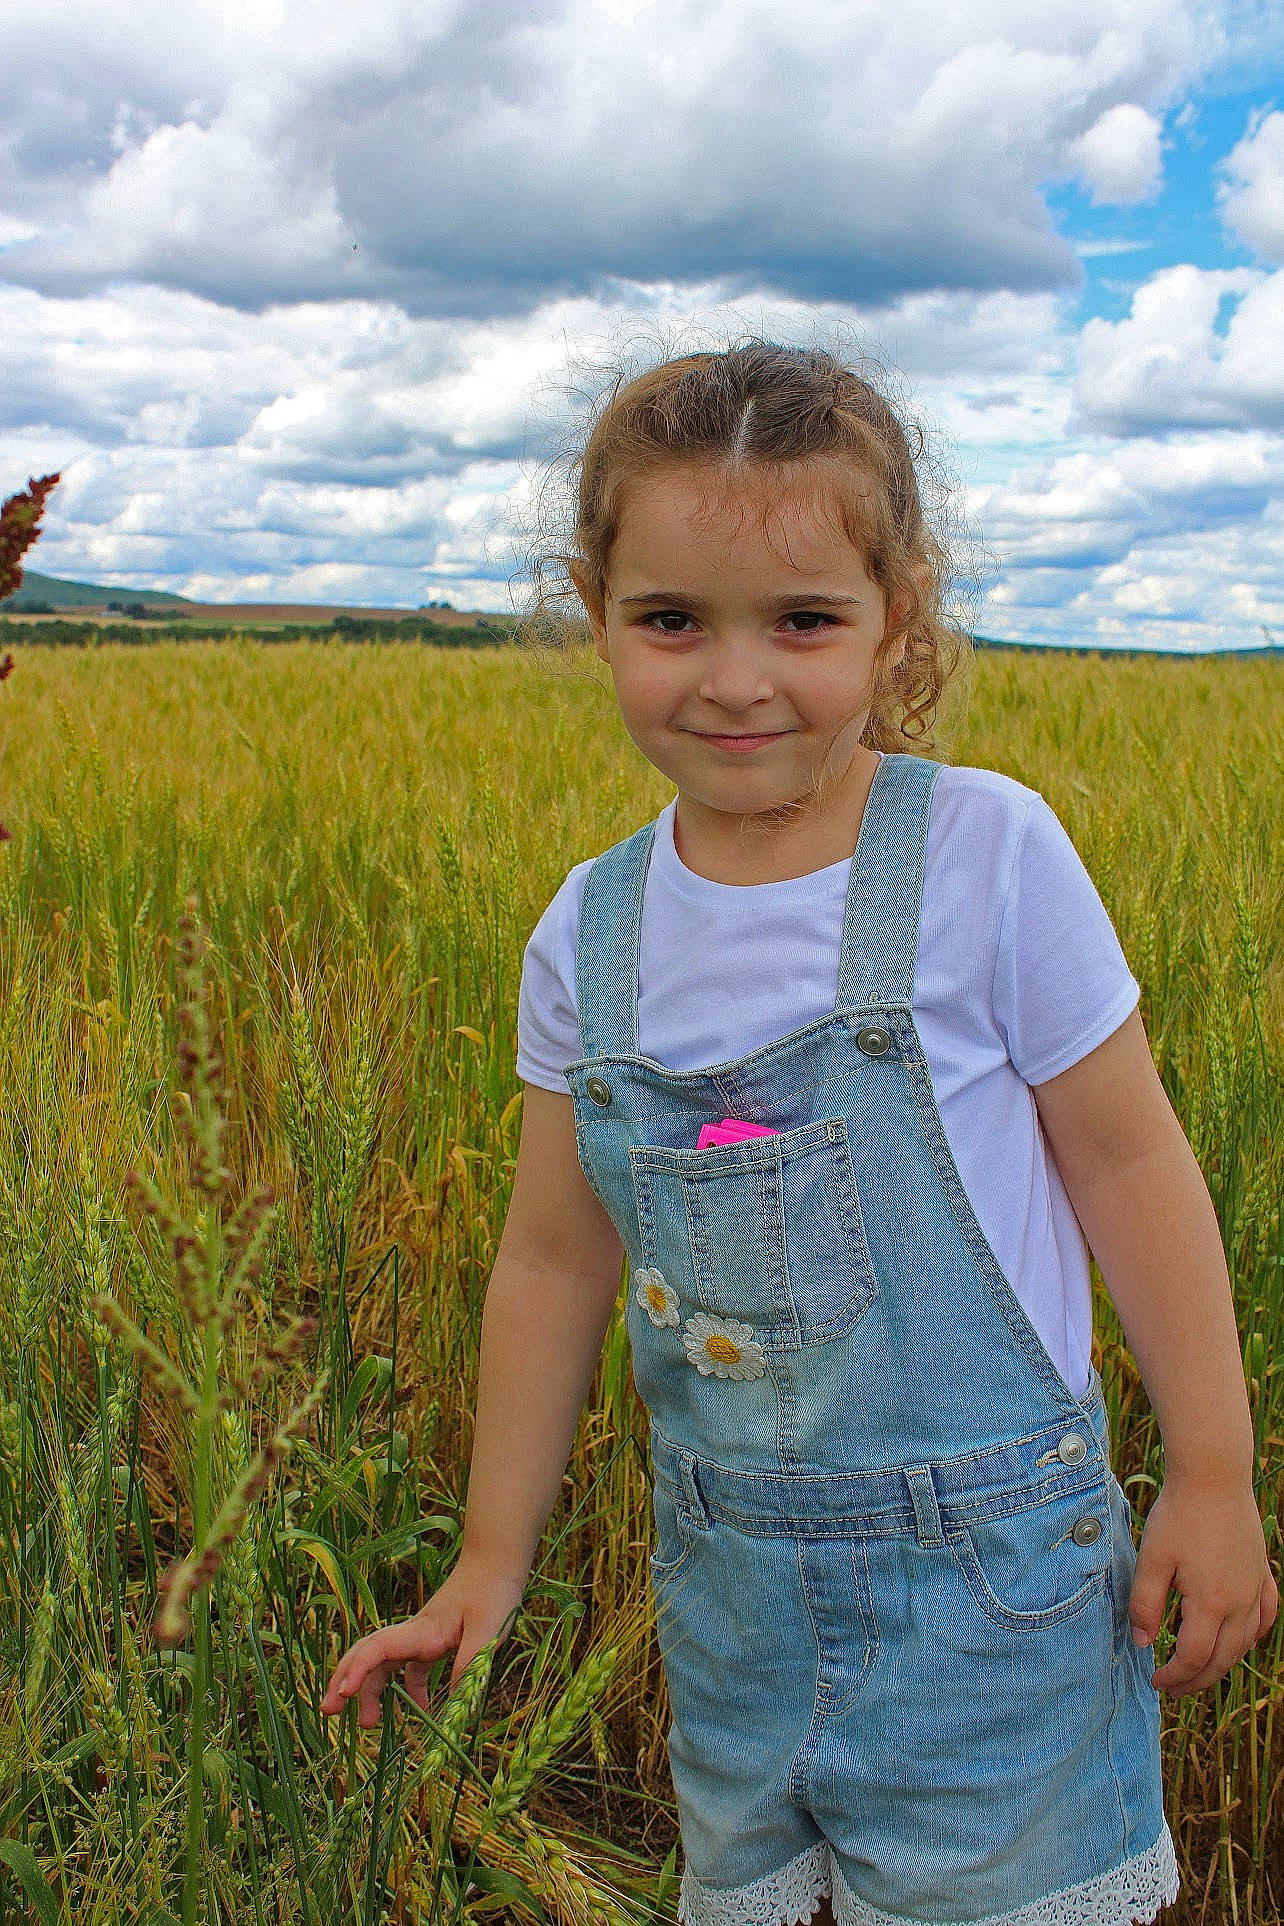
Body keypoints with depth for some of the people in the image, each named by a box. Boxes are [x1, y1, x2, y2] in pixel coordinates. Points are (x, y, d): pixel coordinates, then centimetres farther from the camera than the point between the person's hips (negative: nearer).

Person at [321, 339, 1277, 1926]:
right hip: (731, 1582, 4)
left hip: (990, 1566, -3)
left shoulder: (987, 854, -14)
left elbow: (1128, 1160, -6)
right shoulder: (589, 935, -4)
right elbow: (554, 1260, 4)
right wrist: (489, 1566, 10)